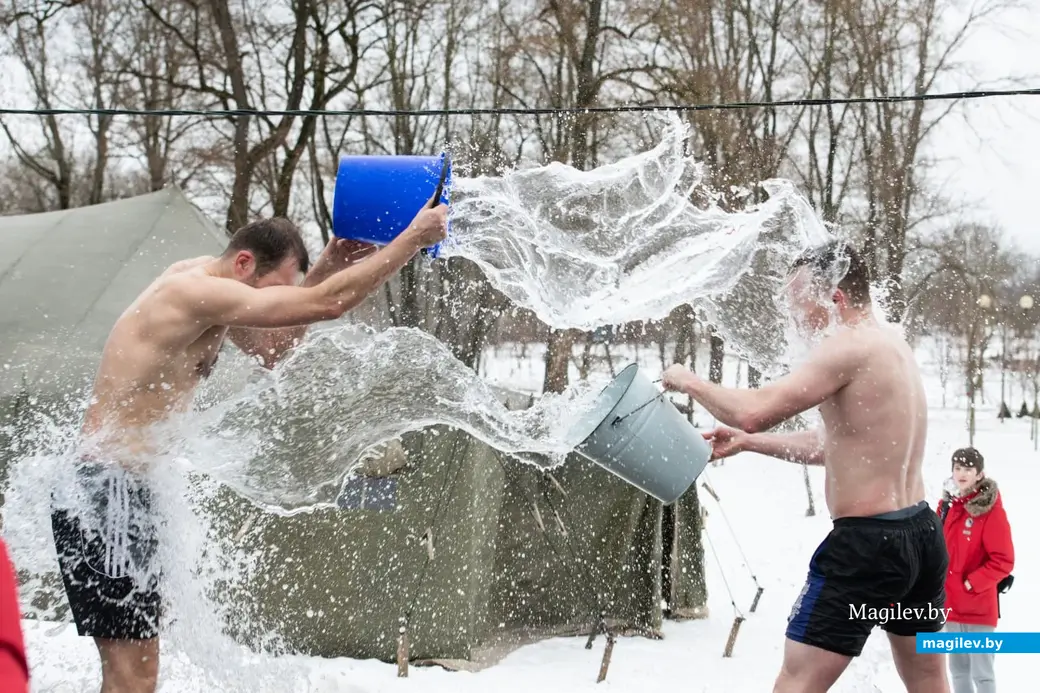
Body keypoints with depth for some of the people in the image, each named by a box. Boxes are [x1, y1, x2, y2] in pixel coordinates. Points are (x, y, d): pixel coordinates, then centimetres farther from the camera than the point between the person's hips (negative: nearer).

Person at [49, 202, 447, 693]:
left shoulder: (200, 282, 10)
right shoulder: (194, 293, -19)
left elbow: (271, 349, 21)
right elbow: (328, 304, -24)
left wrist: (326, 267, 11)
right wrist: (415, 237, -17)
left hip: (122, 492, 11)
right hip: (106, 496, -11)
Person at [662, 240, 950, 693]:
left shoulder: (850, 347, -17)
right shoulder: (889, 345, 13)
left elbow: (755, 412, -24)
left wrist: (690, 383, -7)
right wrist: (747, 443, 17)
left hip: (868, 542, -10)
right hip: (922, 532, 10)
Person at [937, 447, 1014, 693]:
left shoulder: (990, 509, -11)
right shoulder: (947, 506, 7)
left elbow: (1003, 560, -13)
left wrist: (971, 584, -16)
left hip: (978, 606, -6)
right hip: (951, 604, 6)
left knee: (981, 673, -3)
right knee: (958, 670, 15)